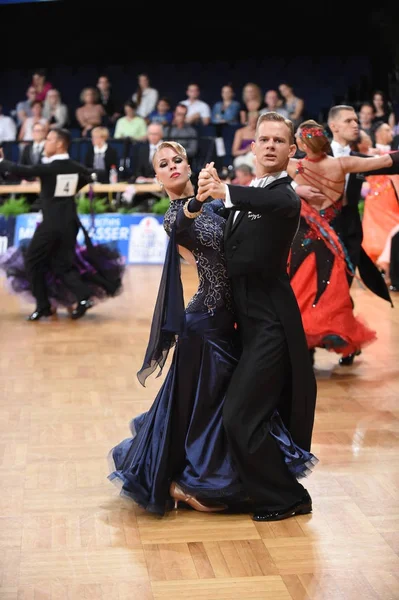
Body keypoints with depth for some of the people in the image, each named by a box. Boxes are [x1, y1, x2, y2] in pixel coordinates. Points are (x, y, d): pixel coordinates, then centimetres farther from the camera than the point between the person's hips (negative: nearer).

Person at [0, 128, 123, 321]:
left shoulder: (47, 168, -14)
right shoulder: (76, 168, 5)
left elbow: (21, 171, -18)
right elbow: (91, 176, 24)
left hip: (51, 224, -6)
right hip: (70, 223, 6)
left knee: (32, 261, 9)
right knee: (63, 265, 13)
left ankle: (43, 305, 6)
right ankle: (84, 296, -6)